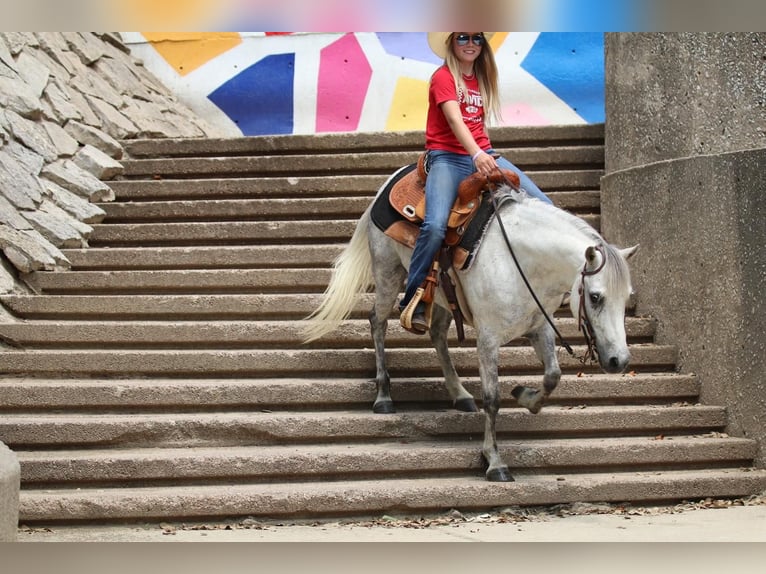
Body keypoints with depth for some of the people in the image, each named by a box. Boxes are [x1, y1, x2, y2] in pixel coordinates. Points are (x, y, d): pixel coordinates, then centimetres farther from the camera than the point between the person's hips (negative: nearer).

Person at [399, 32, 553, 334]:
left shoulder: (483, 79, 17)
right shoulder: (443, 77, -6)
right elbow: (454, 119, -22)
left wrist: (486, 153, 10)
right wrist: (477, 155, -36)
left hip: (483, 155, 7)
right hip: (447, 157, -7)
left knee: (543, 206, -6)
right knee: (435, 226, -29)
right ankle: (412, 302, -15)